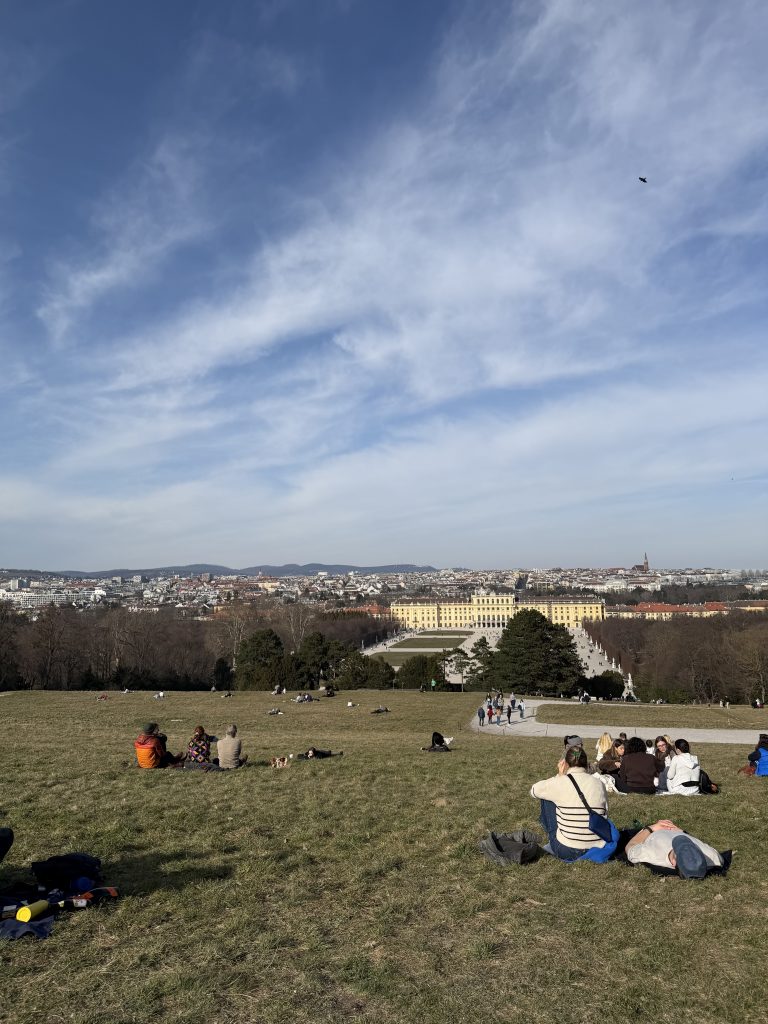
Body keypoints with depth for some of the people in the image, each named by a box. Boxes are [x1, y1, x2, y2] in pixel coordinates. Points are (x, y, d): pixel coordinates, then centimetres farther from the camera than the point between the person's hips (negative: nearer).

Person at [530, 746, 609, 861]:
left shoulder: (560, 783, -11)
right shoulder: (599, 784, -2)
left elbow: (534, 791, 7)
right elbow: (605, 814, 9)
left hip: (567, 852, -5)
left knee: (547, 797, 14)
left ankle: (553, 845, 24)